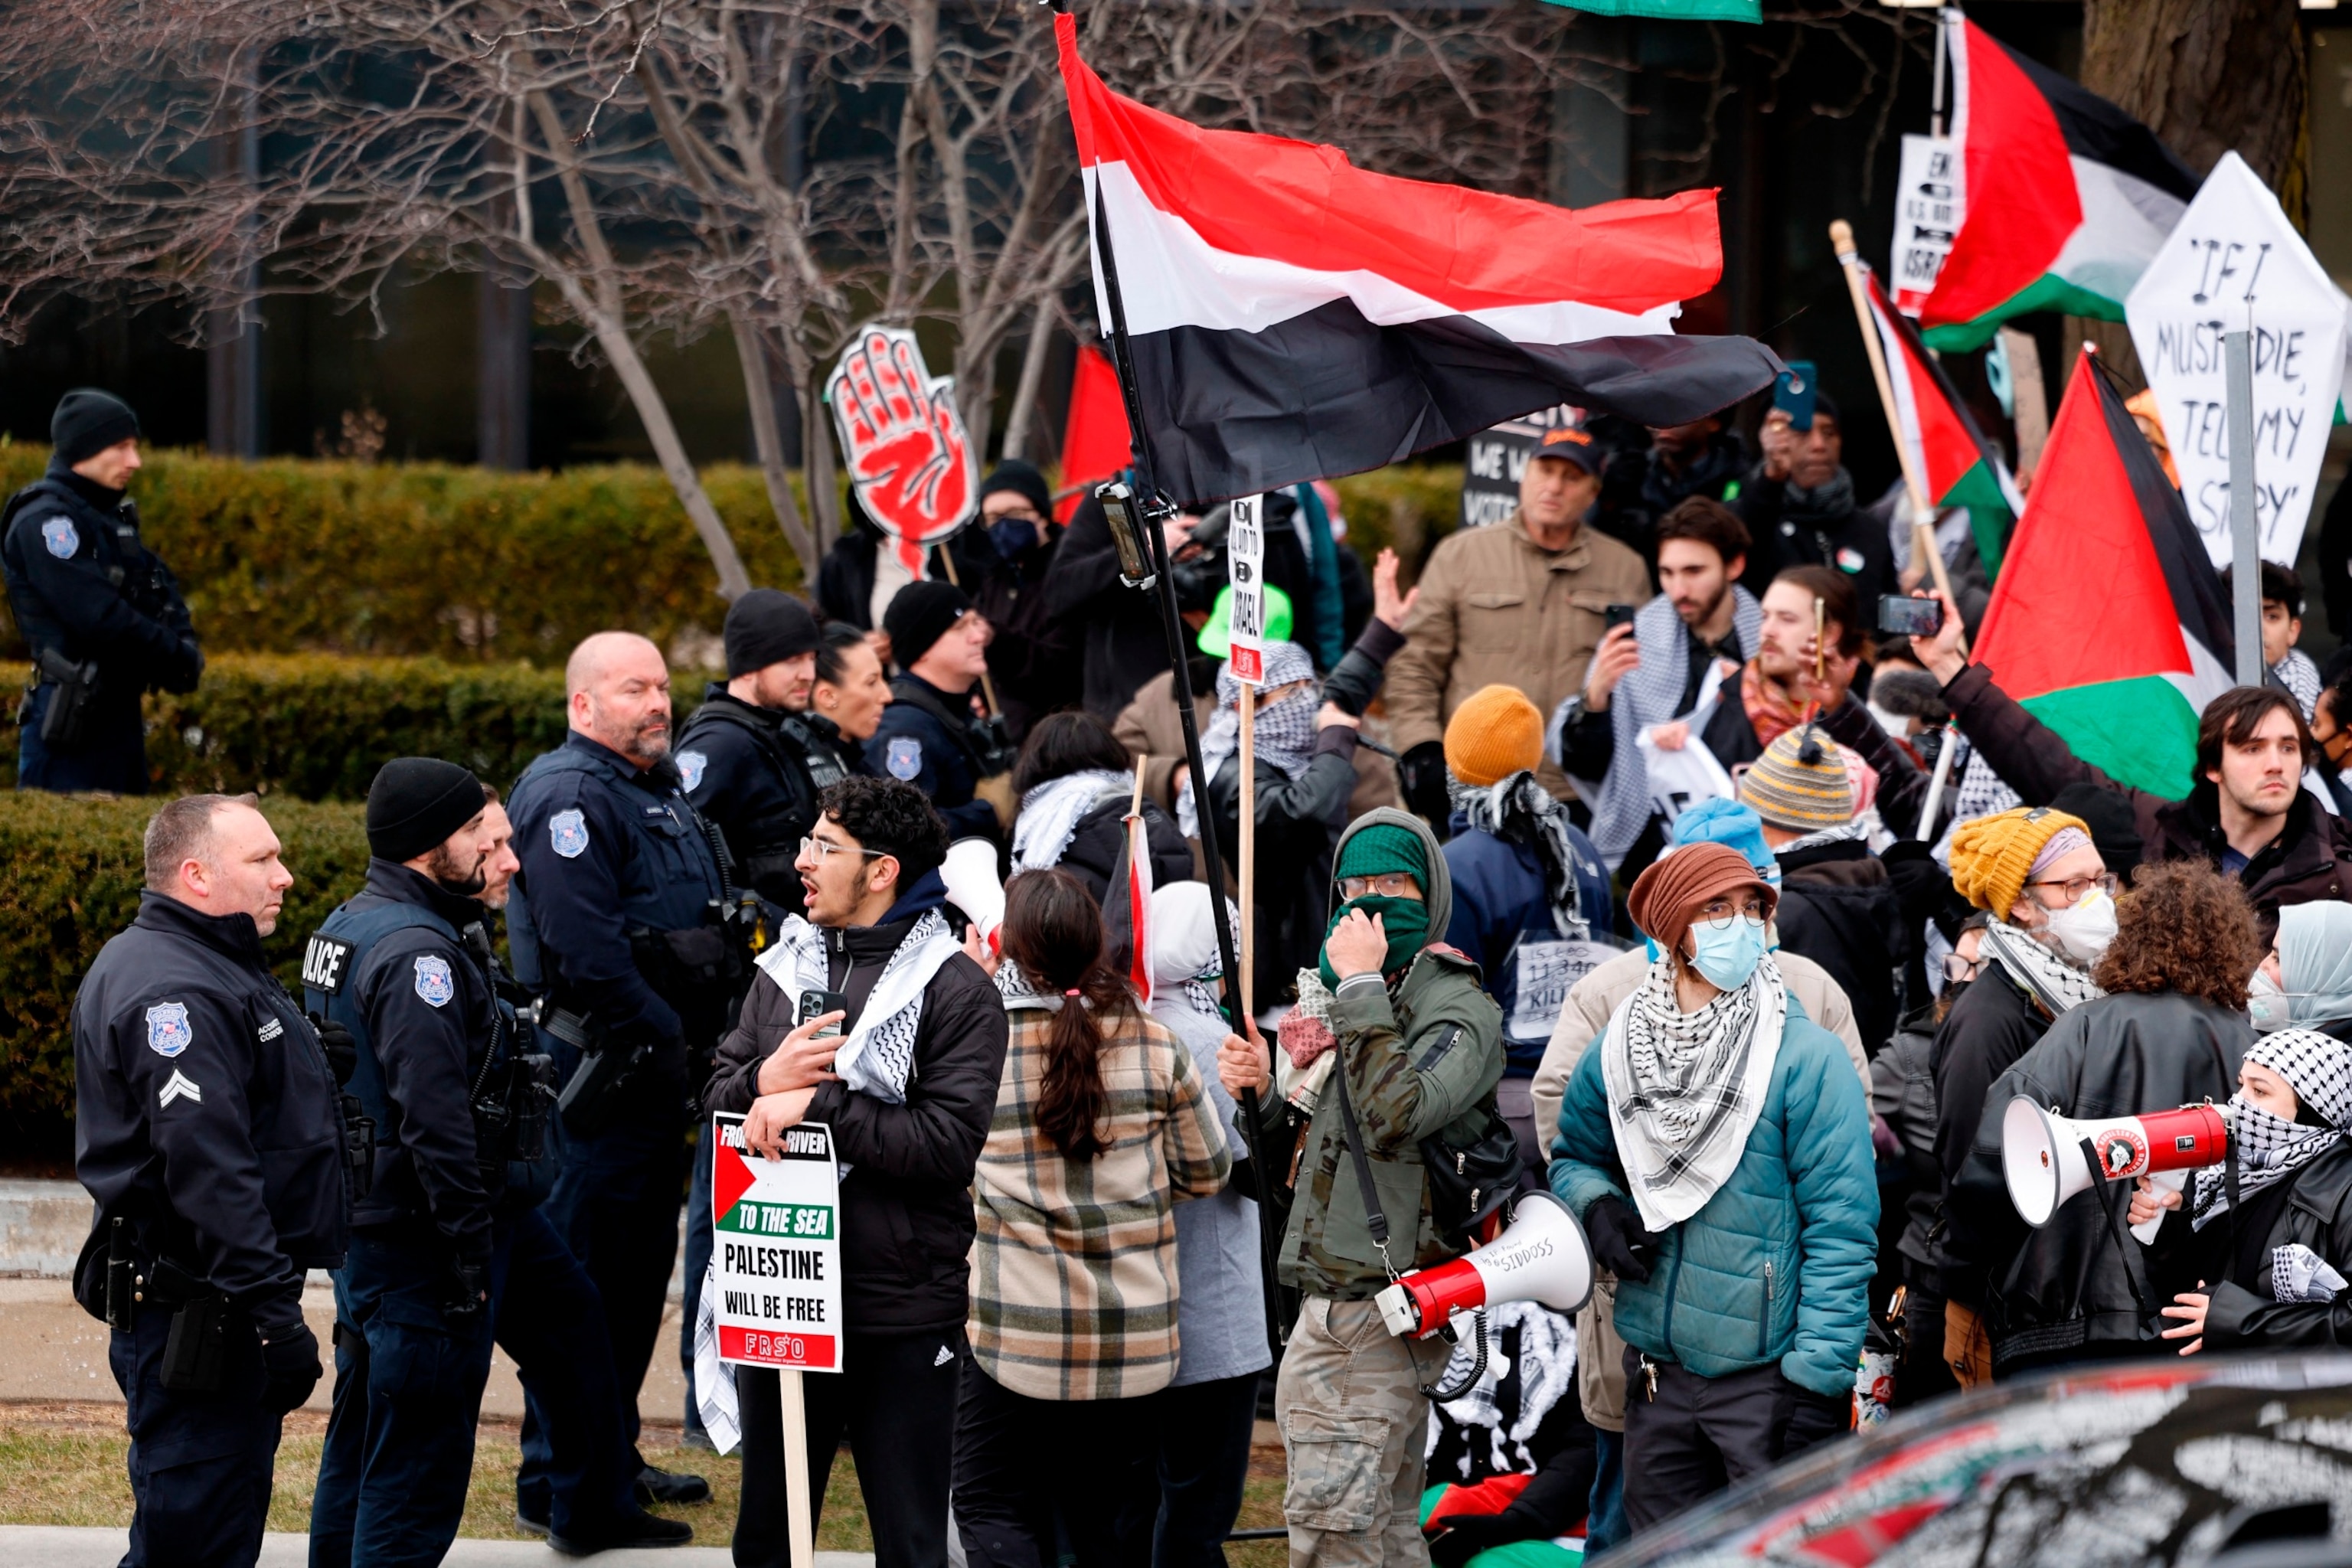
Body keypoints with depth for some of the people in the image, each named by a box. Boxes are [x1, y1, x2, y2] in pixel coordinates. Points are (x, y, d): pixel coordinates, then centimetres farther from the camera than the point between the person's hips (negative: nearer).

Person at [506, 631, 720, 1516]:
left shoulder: (660, 785, 17)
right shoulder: (570, 796, -15)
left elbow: (701, 928, 26)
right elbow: (587, 951, -24)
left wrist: (706, 1036, 14)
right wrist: (663, 1038, -19)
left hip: (659, 1068, 10)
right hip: (604, 1069, -10)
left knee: (642, 1261, 16)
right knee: (587, 1268, -8)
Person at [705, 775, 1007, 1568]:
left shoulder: (954, 990, -9)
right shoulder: (786, 968, 10)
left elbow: (950, 1142, -19)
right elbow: (716, 1098, 9)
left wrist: (817, 1103, -20)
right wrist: (765, 1080, -13)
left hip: (902, 1312, -5)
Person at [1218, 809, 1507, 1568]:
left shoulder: (1458, 1010, -7)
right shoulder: (1333, 999, 18)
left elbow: (1395, 1118, -27)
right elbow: (1293, 1168, 22)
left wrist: (1362, 988, -21)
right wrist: (1262, 1093, 3)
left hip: (1382, 1311, -9)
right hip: (1329, 1301, 9)